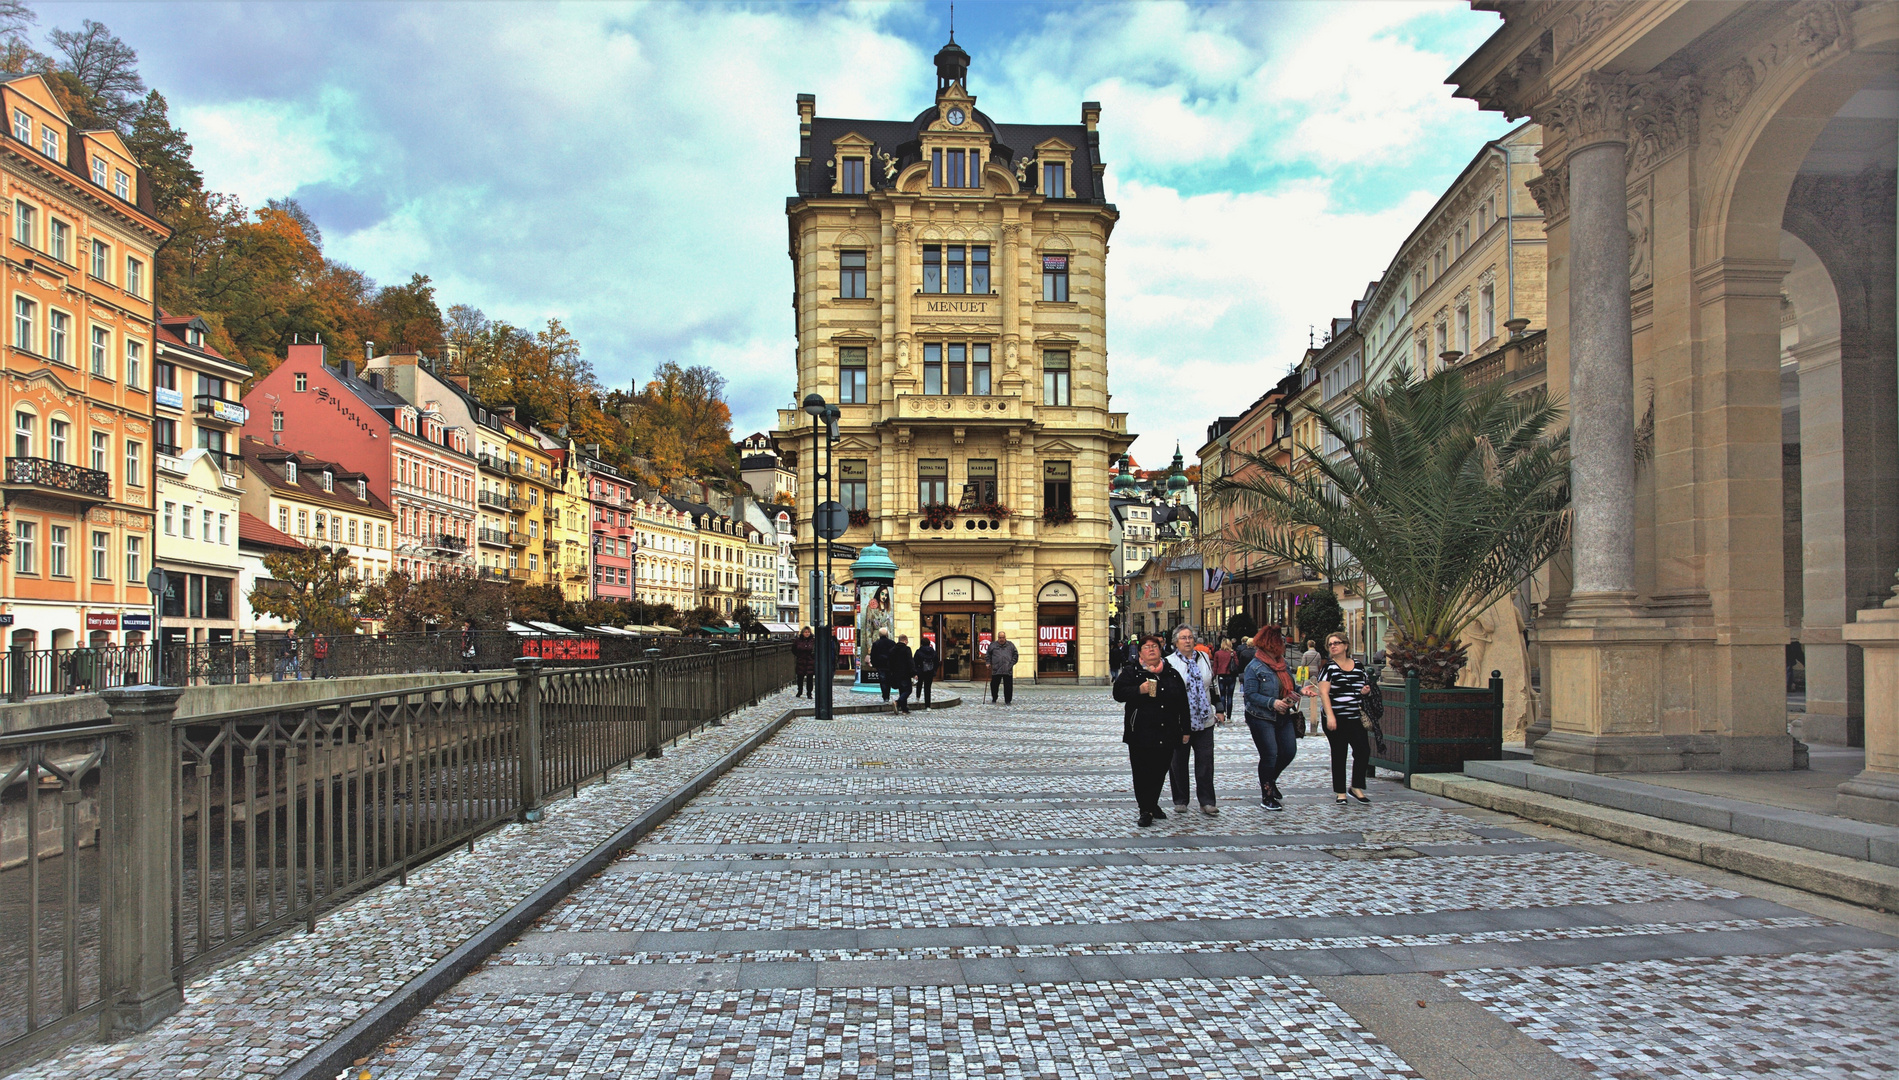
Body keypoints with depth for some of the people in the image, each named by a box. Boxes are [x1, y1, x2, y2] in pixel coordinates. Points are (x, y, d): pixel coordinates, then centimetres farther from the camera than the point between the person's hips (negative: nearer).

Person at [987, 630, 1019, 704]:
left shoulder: (1010, 645, 8)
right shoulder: (993, 645, 9)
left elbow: (1015, 655, 11)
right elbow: (988, 655, 17)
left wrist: (1012, 663, 0)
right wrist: (988, 663, 4)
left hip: (1008, 670, 0)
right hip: (996, 670, 0)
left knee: (1008, 686, -1)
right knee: (994, 685, 5)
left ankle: (1008, 701, 9)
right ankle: (993, 699, 22)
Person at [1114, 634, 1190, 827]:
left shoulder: (1172, 673, 13)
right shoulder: (1130, 671, 3)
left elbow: (1183, 703, 16)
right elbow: (1118, 693, -6)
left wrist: (1185, 730, 13)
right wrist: (1139, 690, -21)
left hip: (1167, 735, 4)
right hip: (1140, 734, -4)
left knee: (1160, 771, 9)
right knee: (1142, 773, -4)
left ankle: (1152, 804, 27)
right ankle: (1146, 810, 3)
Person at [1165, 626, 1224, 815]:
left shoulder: (1204, 658, 11)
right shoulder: (1169, 663, -2)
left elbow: (1212, 686, 18)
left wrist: (1218, 710, 13)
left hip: (1204, 720, 3)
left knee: (1205, 761, 0)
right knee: (1179, 763, 7)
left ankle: (1207, 802, 6)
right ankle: (1180, 800, 18)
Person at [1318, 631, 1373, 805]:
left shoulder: (1358, 666, 12)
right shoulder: (1329, 668, -2)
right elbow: (1323, 693, -10)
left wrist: (1364, 691, 1)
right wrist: (1330, 715, -20)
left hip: (1355, 718, 4)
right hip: (1336, 719, -4)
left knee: (1363, 750, -5)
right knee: (1339, 755, 1)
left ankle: (1356, 787, 12)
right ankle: (1340, 792, 11)